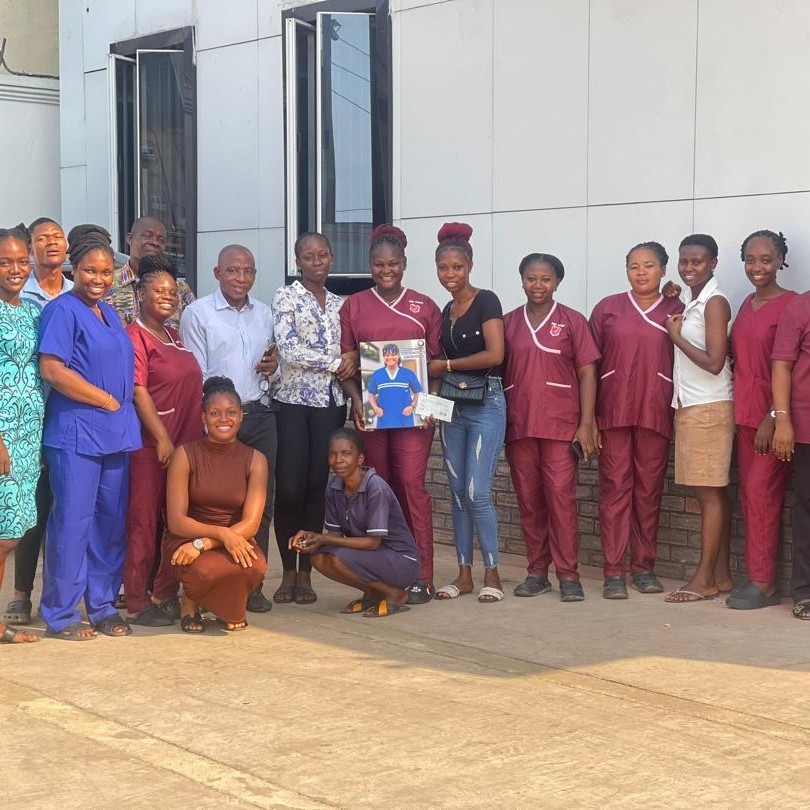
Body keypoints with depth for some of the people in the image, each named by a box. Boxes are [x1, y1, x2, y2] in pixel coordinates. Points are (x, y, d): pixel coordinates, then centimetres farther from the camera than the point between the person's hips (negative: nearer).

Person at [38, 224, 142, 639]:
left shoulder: (109, 312, 17)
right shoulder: (62, 310, -7)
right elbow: (52, 370, -16)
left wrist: (123, 411, 9)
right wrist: (106, 400, -12)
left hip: (116, 433, 8)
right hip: (76, 432, -8)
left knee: (111, 521, 10)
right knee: (72, 521, -4)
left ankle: (103, 606, 20)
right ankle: (60, 615, 5)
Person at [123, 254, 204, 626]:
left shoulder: (173, 336, 17)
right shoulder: (136, 337, -9)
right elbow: (139, 392, -15)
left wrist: (196, 435, 17)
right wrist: (162, 438, -19)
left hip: (184, 441, 8)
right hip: (150, 444, -8)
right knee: (144, 523, -3)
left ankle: (165, 595, 22)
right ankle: (137, 603, 3)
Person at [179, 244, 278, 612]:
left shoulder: (264, 314, 16)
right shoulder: (198, 313, 0)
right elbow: (194, 374, -3)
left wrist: (273, 368, 1)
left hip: (260, 415, 5)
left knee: (261, 502, 4)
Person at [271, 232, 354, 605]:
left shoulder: (338, 303, 15)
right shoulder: (286, 297, 0)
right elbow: (289, 350, -12)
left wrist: (352, 359, 0)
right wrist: (335, 363, -8)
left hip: (330, 404, 4)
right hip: (293, 402, -4)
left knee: (317, 487, 3)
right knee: (290, 488, -7)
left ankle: (305, 573, 11)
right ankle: (288, 571, 7)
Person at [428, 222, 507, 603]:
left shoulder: (486, 301, -8)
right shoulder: (445, 311, 14)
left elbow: (495, 354, -17)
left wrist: (444, 366, -11)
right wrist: (434, 374, -2)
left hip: (485, 404, -7)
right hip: (452, 406, 7)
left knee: (477, 492, -10)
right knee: (457, 491, 7)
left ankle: (492, 573, 0)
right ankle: (464, 573, 14)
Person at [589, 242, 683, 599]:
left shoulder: (676, 311, 8)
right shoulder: (608, 308, 7)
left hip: (655, 411, 1)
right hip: (613, 410, 0)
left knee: (649, 489, 4)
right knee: (615, 488, -2)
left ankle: (644, 567, 14)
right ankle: (613, 572, 0)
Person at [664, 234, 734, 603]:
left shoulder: (715, 303, -11)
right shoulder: (689, 304, 15)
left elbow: (714, 362, -17)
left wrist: (677, 336, -10)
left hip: (709, 407, -9)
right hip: (689, 406, 9)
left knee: (709, 493, -5)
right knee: (712, 493, 10)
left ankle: (704, 579, -2)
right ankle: (720, 574, 14)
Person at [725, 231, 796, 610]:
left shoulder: (790, 305, -10)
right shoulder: (746, 305, 13)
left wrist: (774, 417, -17)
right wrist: (739, 408, 8)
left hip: (772, 414, -7)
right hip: (745, 413, 7)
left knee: (761, 491, -9)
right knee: (750, 494, 8)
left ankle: (763, 583, -3)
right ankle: (758, 578, 14)